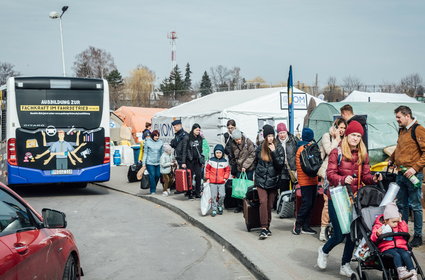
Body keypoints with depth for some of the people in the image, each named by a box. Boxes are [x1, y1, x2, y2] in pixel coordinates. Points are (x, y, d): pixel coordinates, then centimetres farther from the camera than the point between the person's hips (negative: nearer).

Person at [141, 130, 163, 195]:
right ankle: (153, 190, 3)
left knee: (158, 175, 3)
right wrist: (144, 164, -1)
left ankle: (154, 187, 27)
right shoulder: (148, 142, -3)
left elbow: (162, 153, 11)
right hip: (150, 162, -3)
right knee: (152, 175, -7)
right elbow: (145, 153, 0)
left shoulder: (160, 142, 5)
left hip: (158, 163, 3)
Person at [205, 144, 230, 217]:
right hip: (212, 182, -1)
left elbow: (227, 170, 12)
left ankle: (220, 206, 19)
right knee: (213, 196, 0)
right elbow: (207, 169, 7)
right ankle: (214, 209, 10)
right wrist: (207, 178, 2)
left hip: (221, 182, 1)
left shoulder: (225, 161, 3)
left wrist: (225, 178, 2)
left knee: (222, 195, -6)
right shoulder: (211, 160, 1)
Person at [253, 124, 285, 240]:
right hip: (261, 180, 0)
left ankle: (267, 227, 18)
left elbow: (280, 164, -9)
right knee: (263, 202, -14)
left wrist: (274, 152, -16)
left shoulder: (279, 148, 1)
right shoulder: (260, 148, 6)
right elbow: (256, 162, 21)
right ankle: (264, 228, -17)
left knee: (270, 205, 5)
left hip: (273, 181, 0)